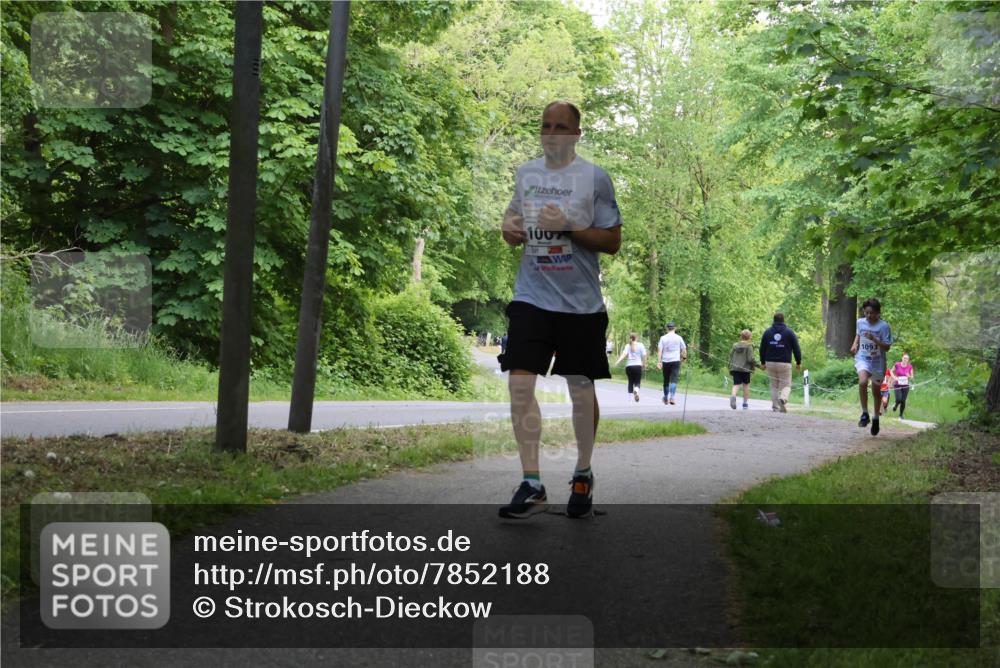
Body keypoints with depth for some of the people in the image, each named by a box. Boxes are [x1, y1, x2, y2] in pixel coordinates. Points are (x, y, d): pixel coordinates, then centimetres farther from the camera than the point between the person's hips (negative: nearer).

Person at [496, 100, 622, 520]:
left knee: (581, 389, 8)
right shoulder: (526, 173, 9)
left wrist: (567, 227, -18)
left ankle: (583, 475, 27)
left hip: (581, 303, -3)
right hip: (532, 297, 3)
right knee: (520, 384, -11)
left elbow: (613, 241, -5)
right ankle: (531, 484, -6)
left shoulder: (594, 178, -4)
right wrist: (510, 228, 2)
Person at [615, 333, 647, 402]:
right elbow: (644, 355, -1)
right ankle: (636, 390, -29)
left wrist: (617, 361, -20)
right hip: (637, 366, -2)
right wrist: (644, 364, 12)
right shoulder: (640, 345, 3)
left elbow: (624, 354, -11)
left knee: (630, 382, 15)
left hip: (629, 366, 2)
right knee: (637, 382, 2)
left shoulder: (627, 346, 5)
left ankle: (630, 396, 13)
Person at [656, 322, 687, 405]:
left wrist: (659, 361, -5)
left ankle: (666, 398, 26)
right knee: (674, 380, -7)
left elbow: (659, 350, -4)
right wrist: (684, 357, 25)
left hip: (666, 361, 1)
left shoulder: (663, 338, 2)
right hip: (676, 361, -1)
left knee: (666, 380, 13)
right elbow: (684, 349, 8)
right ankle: (672, 397, -24)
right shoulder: (678, 338, 2)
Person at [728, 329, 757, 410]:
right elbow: (750, 359, -13)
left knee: (736, 385, -1)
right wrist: (756, 365, 4)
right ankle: (745, 403, 18)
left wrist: (730, 369, 18)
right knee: (746, 385, 13)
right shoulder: (749, 346, -8)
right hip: (745, 368, -2)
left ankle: (733, 396, -32)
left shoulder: (735, 345, 6)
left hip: (735, 368, 2)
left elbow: (730, 357, 10)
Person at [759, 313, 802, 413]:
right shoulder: (789, 332, 1)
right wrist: (798, 362, 11)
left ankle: (775, 408, 4)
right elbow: (796, 348, 1)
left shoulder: (767, 332, 7)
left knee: (774, 386, 10)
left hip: (770, 363, 2)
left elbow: (762, 348, 10)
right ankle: (783, 398, -27)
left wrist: (763, 362, 19)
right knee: (786, 386, 3)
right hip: (785, 363, -2)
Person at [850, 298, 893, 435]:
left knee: (876, 391, 13)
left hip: (877, 362, -1)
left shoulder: (883, 326, -11)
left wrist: (874, 339, -26)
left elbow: (887, 347, -13)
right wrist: (855, 344, 5)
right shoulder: (860, 322, 0)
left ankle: (876, 418, 36)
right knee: (862, 382, -29)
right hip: (863, 358, 1)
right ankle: (865, 414, -16)